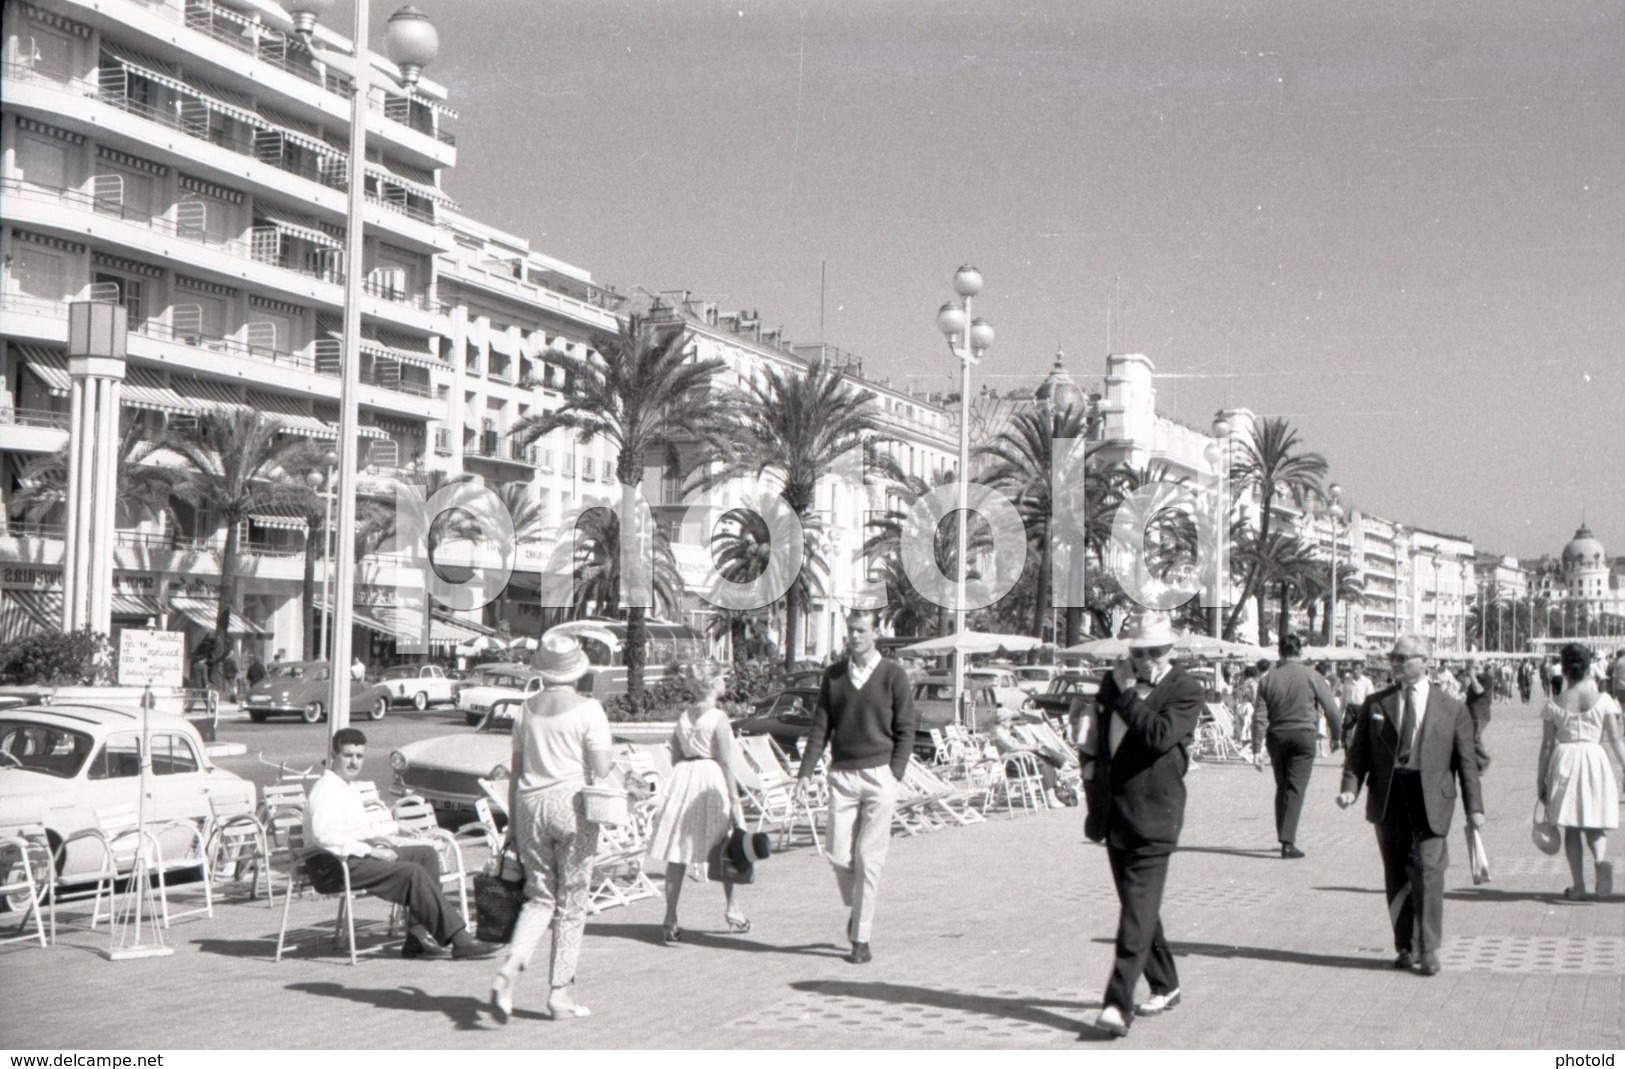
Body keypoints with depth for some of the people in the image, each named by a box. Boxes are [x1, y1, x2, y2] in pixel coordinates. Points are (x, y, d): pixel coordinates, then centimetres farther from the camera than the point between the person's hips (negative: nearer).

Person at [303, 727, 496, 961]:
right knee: (412, 872, -25)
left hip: (357, 854, 10)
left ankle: (417, 936, -11)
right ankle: (460, 941, -24)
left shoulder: (350, 789, 22)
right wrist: (370, 850, -23)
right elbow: (323, 836, -25)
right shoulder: (324, 789, -10)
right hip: (335, 867, -10)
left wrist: (373, 839, 6)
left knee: (427, 853, 0)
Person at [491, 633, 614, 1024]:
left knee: (539, 897, 13)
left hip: (531, 804, 4)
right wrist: (612, 756, 13)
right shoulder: (588, 709, -6)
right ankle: (560, 994, 10)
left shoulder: (528, 708, 9)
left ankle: (509, 970, -9)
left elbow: (516, 770, 12)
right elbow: (603, 769, -10)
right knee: (571, 902, 6)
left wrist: (512, 821, 18)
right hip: (572, 804, -4)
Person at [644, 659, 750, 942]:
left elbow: (676, 757, 11)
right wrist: (734, 800, -11)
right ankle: (733, 910, 18)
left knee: (677, 855, 4)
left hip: (684, 780, 5)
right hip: (712, 780, -5)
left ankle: (670, 920, 3)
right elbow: (726, 762, -13)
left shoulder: (683, 715, 6)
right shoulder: (718, 718, -10)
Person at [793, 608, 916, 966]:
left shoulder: (893, 675, -2)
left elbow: (905, 732, 0)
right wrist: (805, 774, 0)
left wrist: (894, 776, -9)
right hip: (842, 775, 3)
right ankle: (857, 907, 30)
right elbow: (820, 728, 8)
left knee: (868, 859, -5)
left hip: (879, 775, -3)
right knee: (839, 856, 0)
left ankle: (861, 939, 2)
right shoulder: (833, 675, 8)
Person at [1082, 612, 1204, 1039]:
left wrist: (1126, 693, -15)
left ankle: (1118, 1003, -15)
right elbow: (1097, 740, 23)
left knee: (1138, 911, -12)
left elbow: (1158, 735, -22)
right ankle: (1164, 986, 31)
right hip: (1116, 814, 7)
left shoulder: (1185, 689, -6)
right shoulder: (1113, 683, 11)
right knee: (1139, 908, 16)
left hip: (1154, 816, -6)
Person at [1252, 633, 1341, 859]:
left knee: (1282, 787, 16)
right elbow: (1331, 709, -1)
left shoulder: (1268, 678, 2)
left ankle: (1284, 837, 21)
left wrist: (1257, 749, 0)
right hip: (1304, 734, -3)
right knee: (1295, 789, -3)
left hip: (1277, 737, 3)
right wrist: (1336, 736, 14)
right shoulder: (1312, 676, -4)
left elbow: (1260, 716, -1)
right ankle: (1288, 842, -11)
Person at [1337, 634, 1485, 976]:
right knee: (1396, 877, 8)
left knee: (1428, 873, -9)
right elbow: (1359, 752, 8)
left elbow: (1466, 761, 5)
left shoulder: (1451, 708, 4)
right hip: (1387, 797, 3)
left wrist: (1474, 806, -1)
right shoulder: (1376, 704, 9)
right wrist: (1350, 788, -8)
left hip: (1429, 798, -3)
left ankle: (1428, 951, -1)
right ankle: (1406, 948, 19)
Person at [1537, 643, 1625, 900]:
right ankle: (1601, 859, -20)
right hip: (1595, 761, 0)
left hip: (1565, 762, 0)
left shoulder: (1554, 704, -1)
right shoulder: (1603, 700, -2)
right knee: (1595, 826, 11)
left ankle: (1579, 885, 8)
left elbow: (1547, 745, 1)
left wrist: (1541, 779, 8)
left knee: (1571, 828, 9)